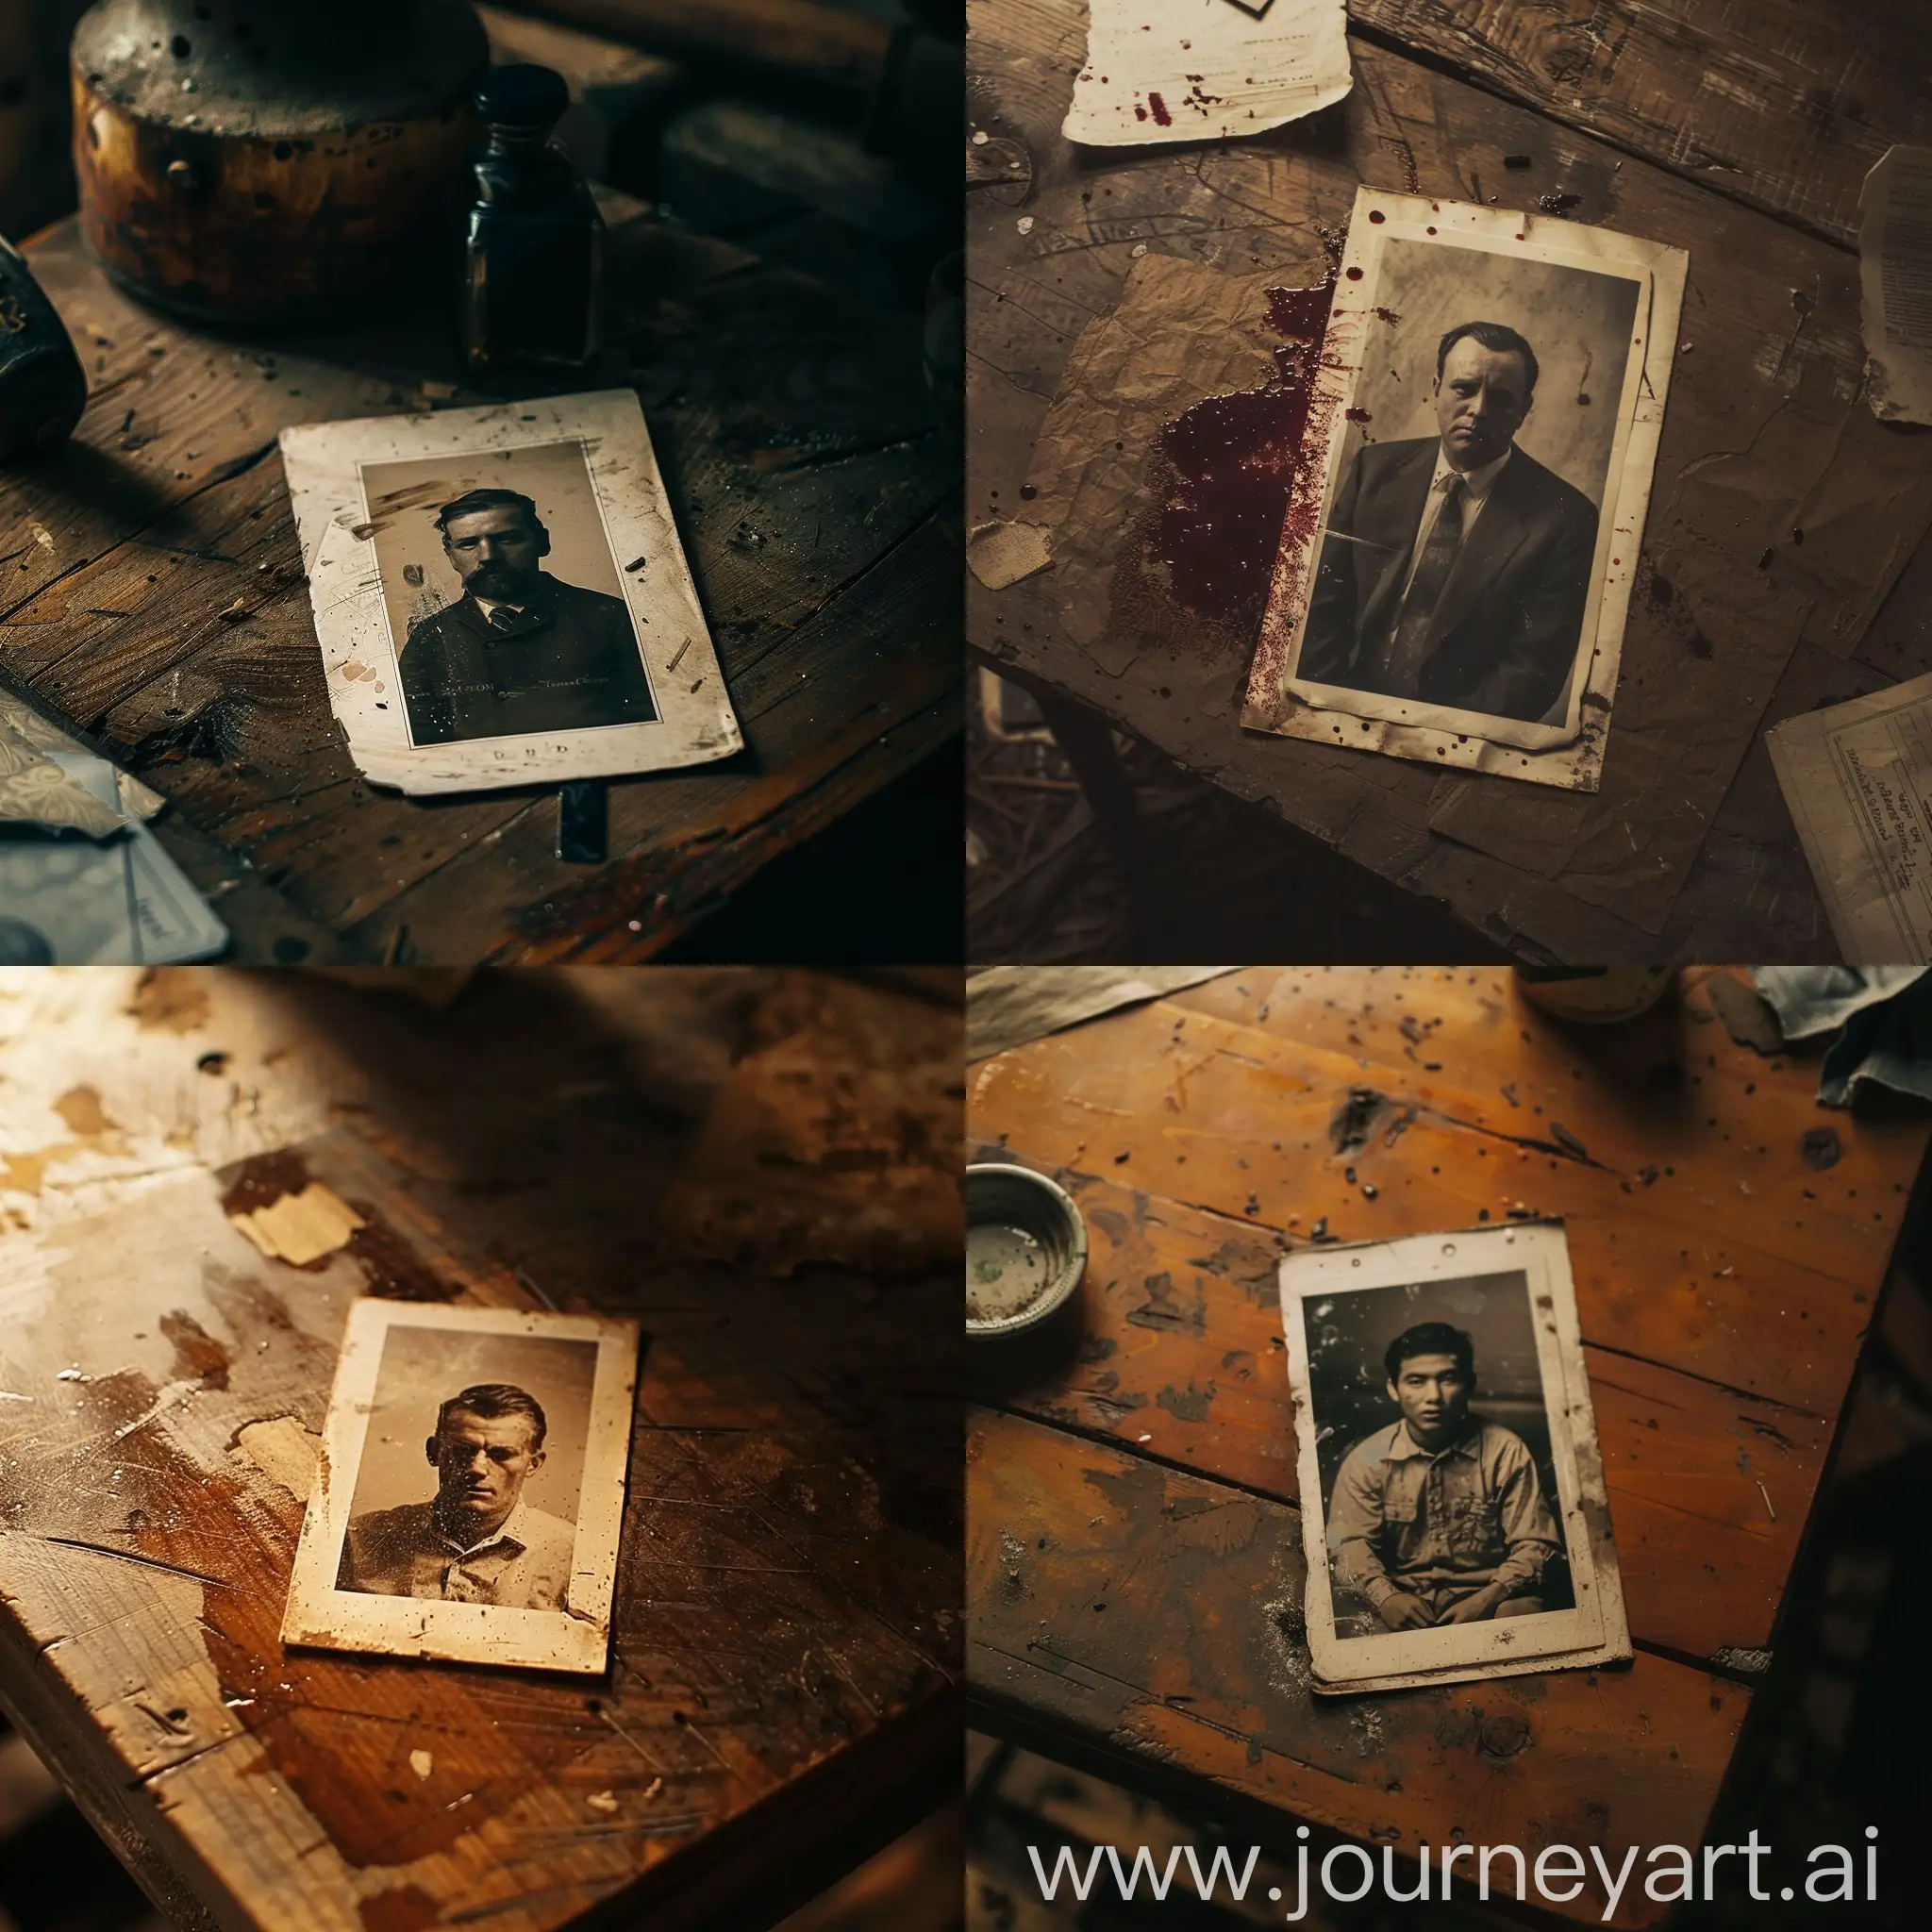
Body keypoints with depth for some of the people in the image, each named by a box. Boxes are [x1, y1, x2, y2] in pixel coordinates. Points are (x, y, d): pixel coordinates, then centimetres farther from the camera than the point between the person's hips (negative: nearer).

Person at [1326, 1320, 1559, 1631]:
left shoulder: (1505, 1451, 2)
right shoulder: (1366, 1459, 3)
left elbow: (1533, 1544, -2)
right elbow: (1350, 1544, -4)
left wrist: (1488, 1599, -21)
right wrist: (1385, 1597, -26)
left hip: (1485, 1597, -1)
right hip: (1403, 1602, 1)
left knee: (1523, 1613, -34)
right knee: (1340, 1622, -29)